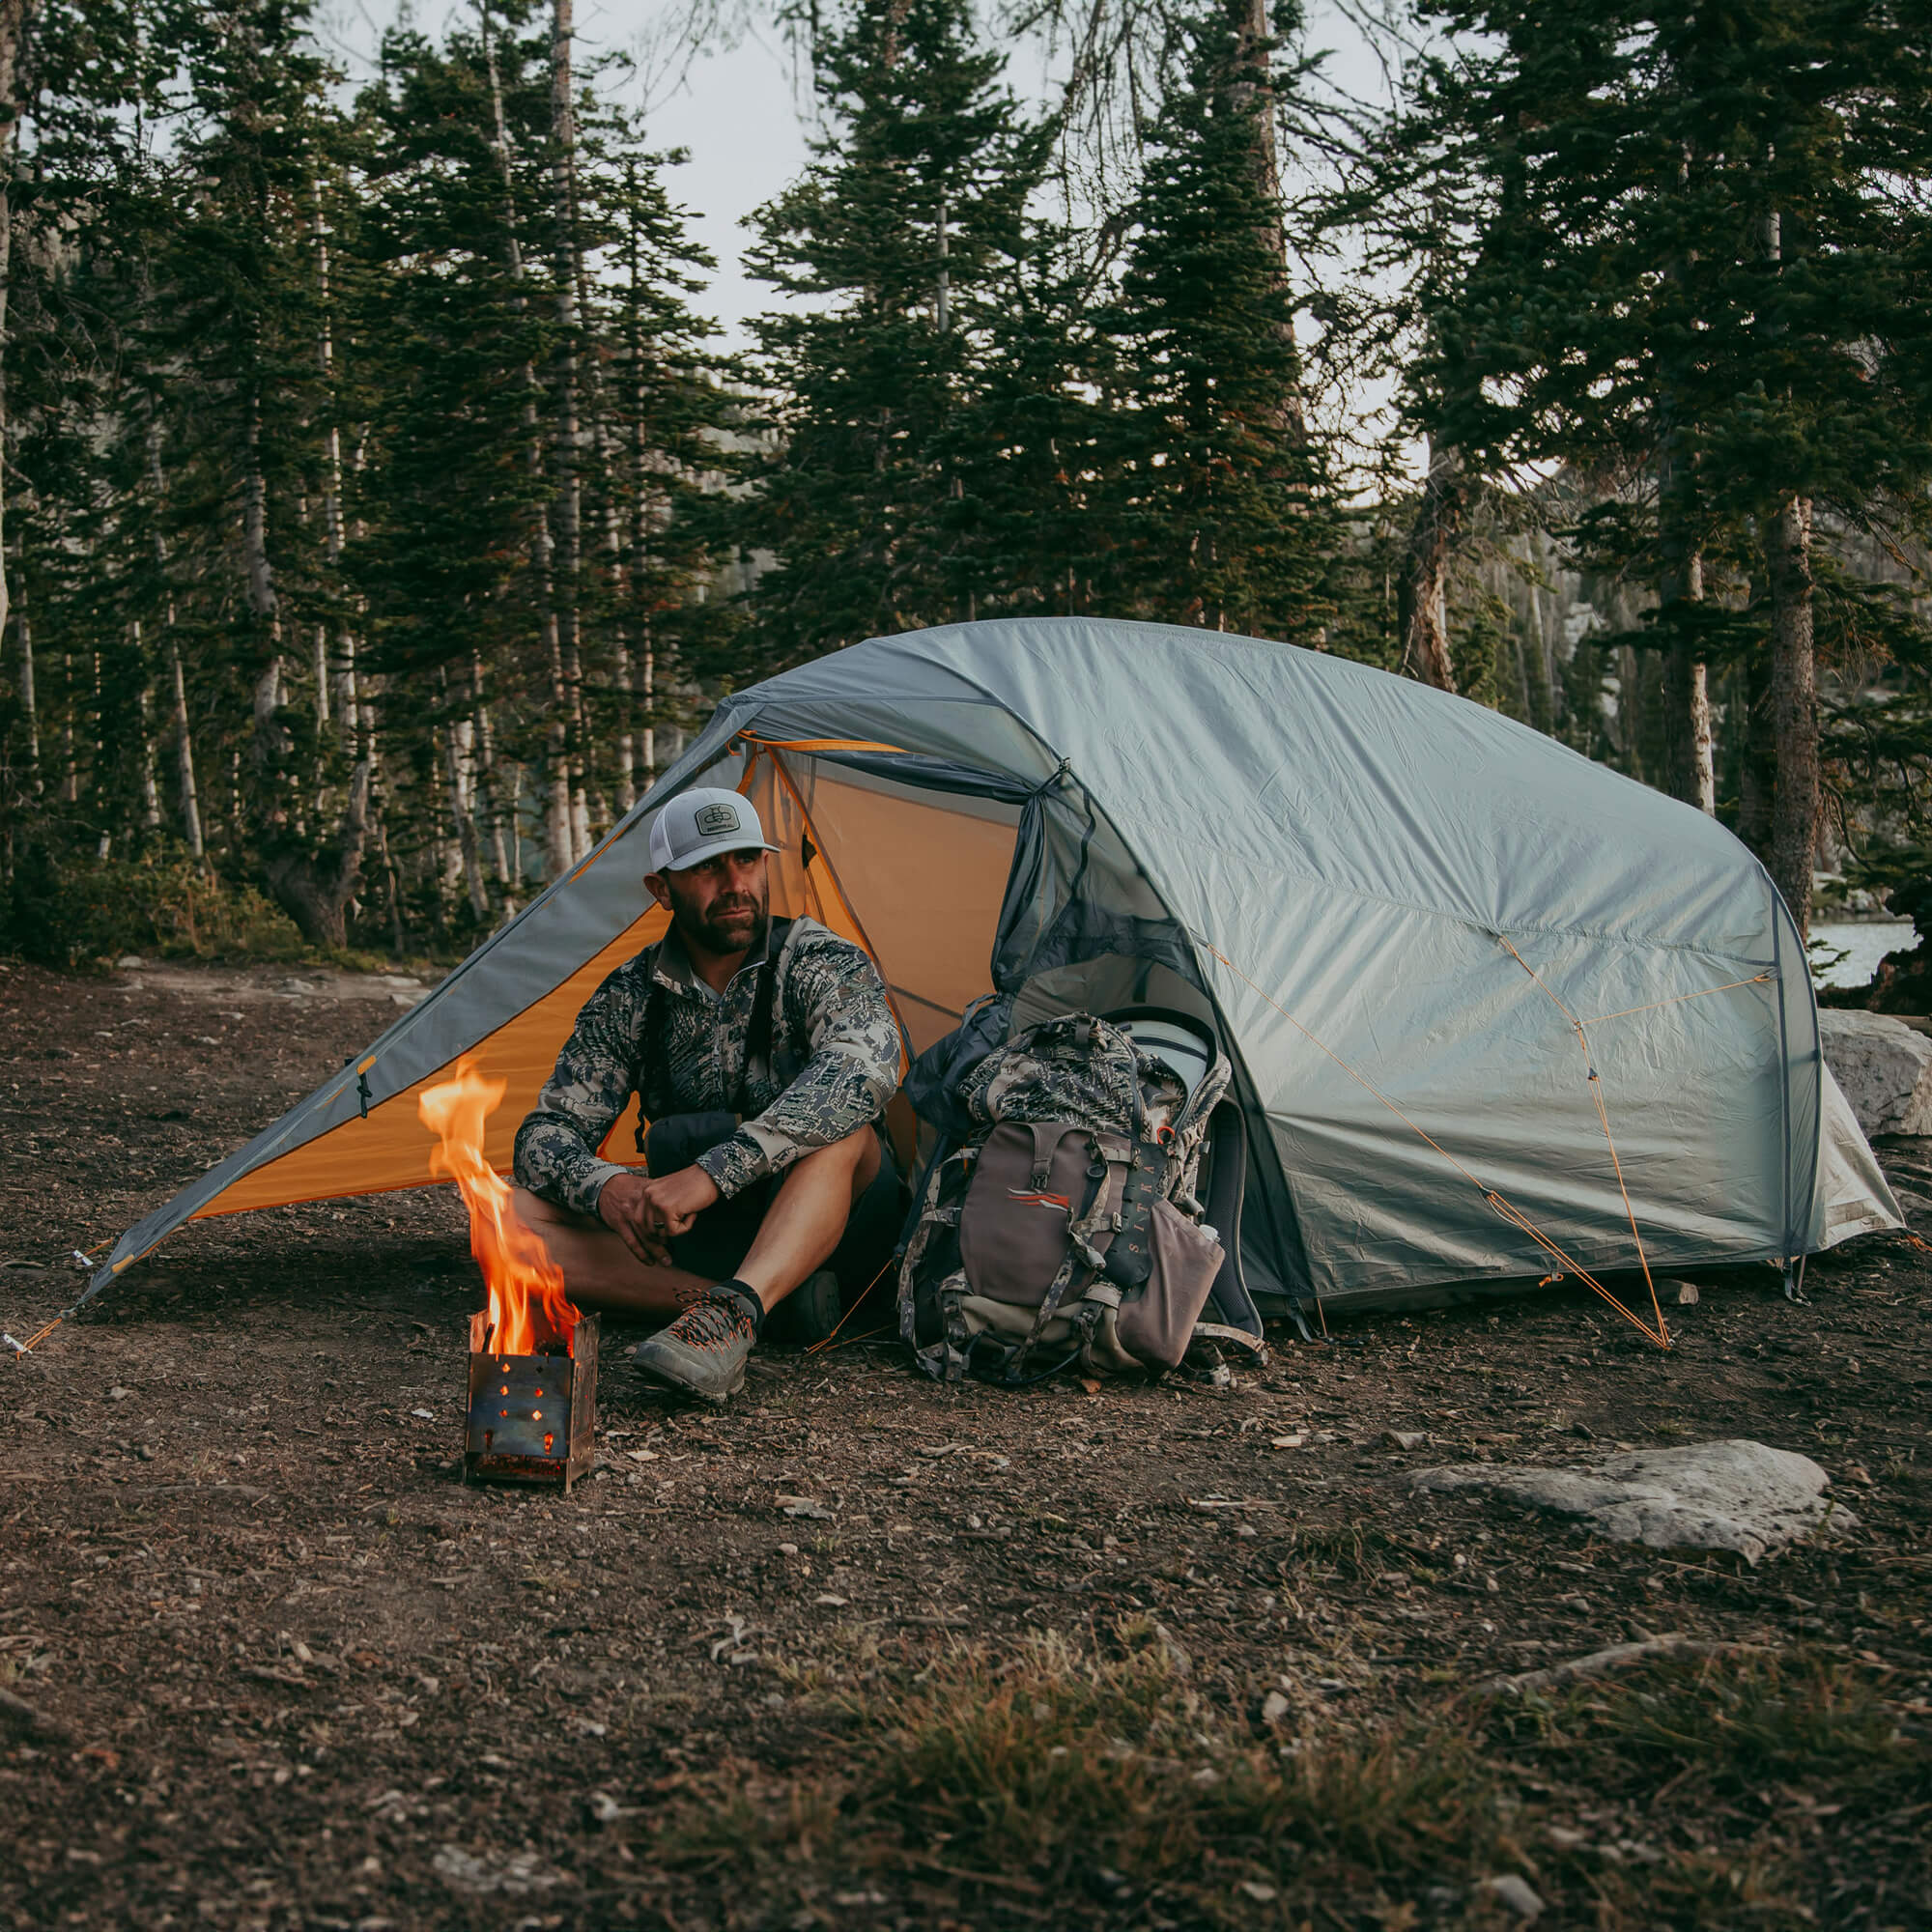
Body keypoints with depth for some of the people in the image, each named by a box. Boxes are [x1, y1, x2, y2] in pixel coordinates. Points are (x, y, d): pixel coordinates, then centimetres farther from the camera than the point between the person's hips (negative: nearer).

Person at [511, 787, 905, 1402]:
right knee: (513, 1218, -20)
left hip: (835, 1216, -4)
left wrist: (712, 1174, -46)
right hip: (698, 1235, 4)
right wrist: (603, 1186, -29)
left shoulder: (825, 964, -14)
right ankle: (779, 1299, -27)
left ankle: (733, 1313, -52)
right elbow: (549, 1130, -2)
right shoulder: (630, 998, -2)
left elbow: (864, 1066, -36)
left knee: (835, 1124, -36)